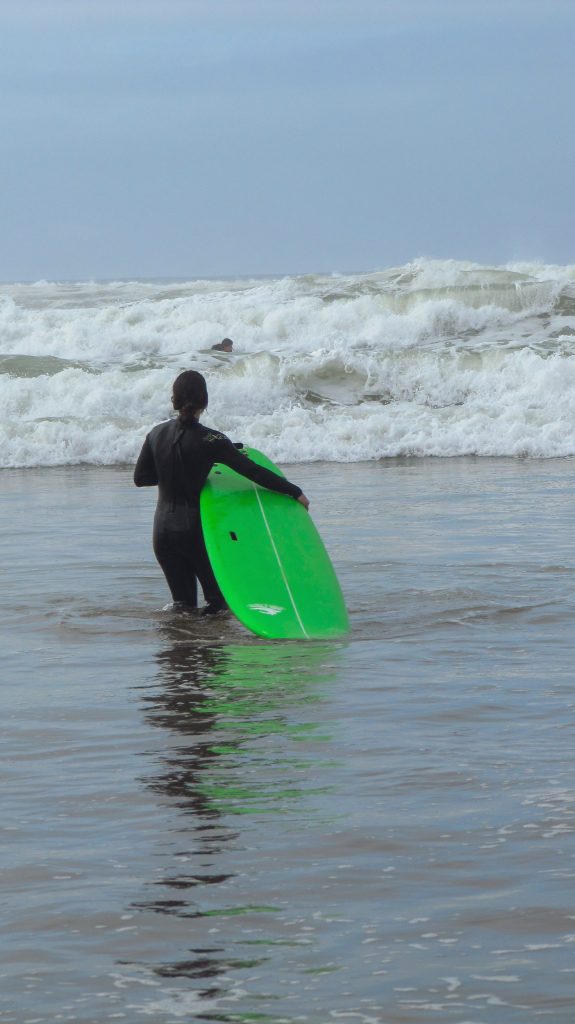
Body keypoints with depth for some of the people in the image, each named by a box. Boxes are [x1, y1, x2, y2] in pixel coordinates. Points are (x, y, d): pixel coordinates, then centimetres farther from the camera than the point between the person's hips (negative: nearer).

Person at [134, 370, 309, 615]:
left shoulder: (157, 434, 0)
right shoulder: (209, 440, -14)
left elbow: (140, 478, 9)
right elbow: (252, 471, -15)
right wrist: (295, 492, -8)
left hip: (163, 532, 4)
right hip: (196, 529, -4)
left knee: (183, 603, 13)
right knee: (220, 598, 9)